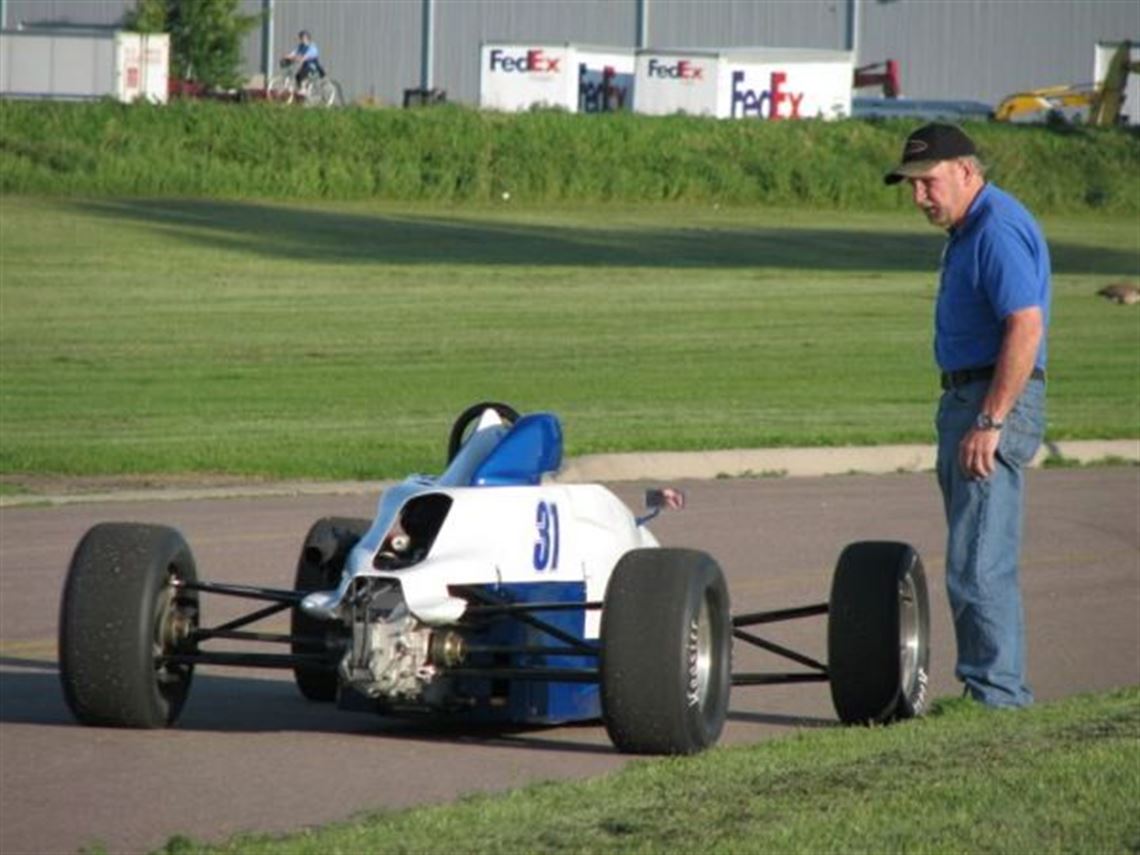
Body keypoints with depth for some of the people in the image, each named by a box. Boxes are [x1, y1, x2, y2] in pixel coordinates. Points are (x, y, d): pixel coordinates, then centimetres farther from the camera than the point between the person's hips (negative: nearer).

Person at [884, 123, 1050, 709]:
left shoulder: (1000, 230, -16)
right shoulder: (968, 229, 18)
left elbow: (1025, 327, -24)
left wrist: (990, 422, -25)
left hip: (997, 400, -11)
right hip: (967, 400, 11)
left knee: (979, 564, -11)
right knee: (975, 563, 12)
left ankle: (998, 694, -9)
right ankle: (988, 686, 15)